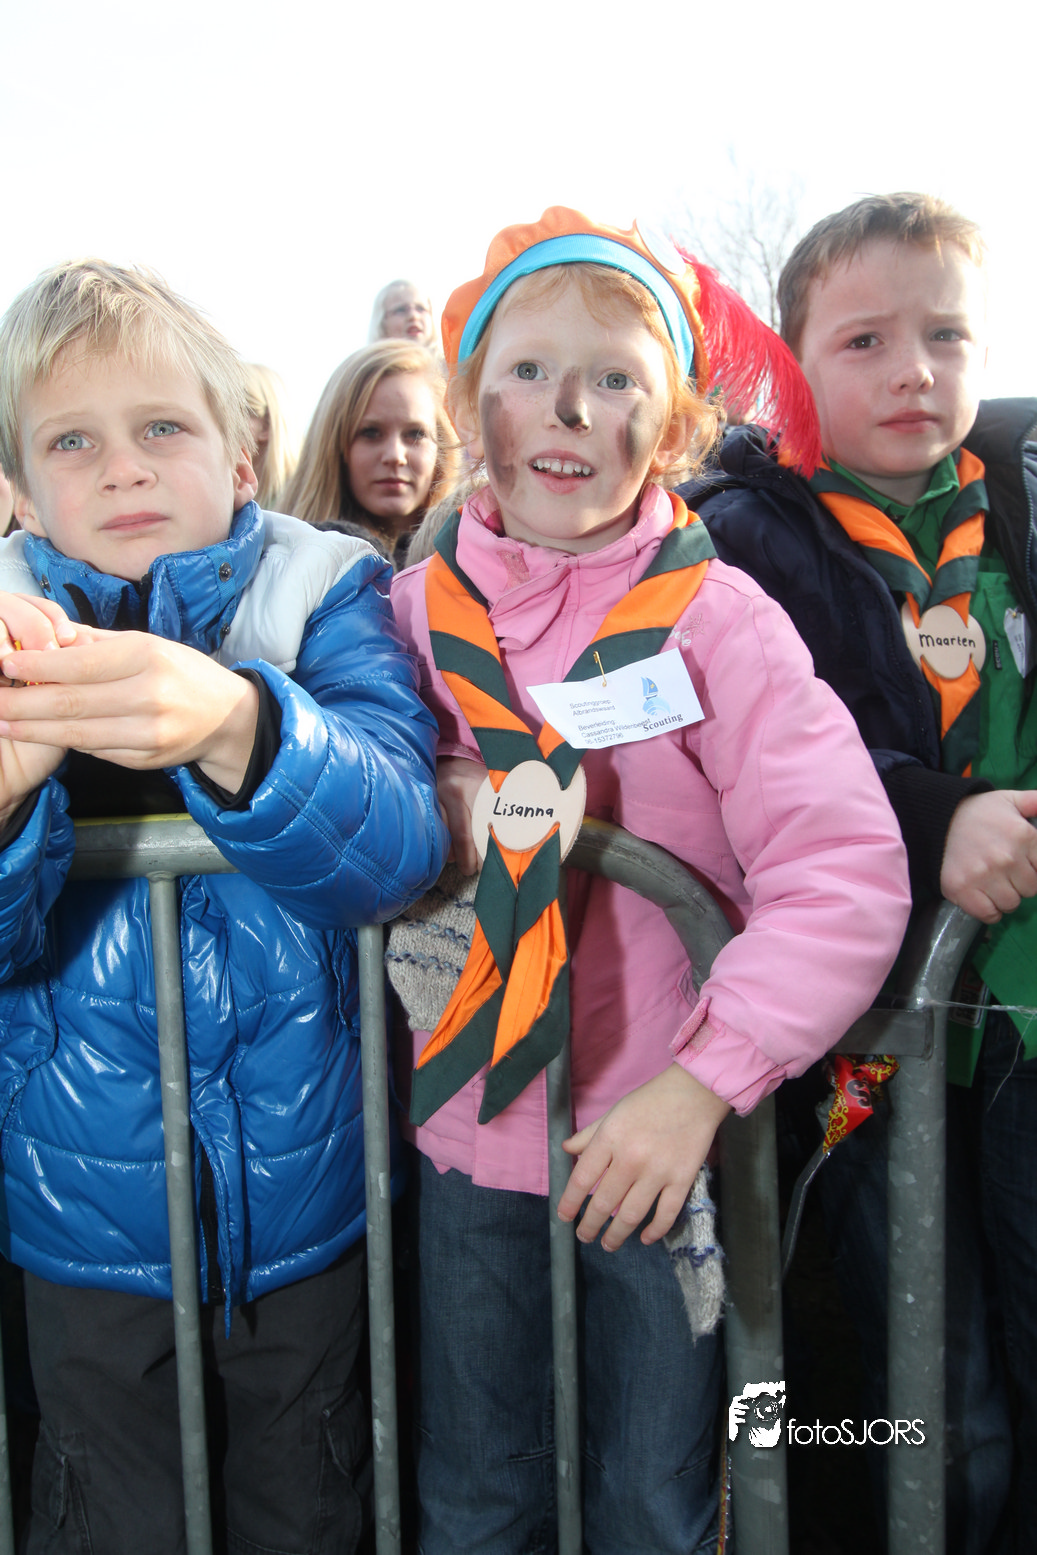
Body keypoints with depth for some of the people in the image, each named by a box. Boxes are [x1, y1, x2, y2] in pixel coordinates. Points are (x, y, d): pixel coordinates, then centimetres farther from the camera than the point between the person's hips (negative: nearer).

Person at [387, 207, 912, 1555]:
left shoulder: (718, 618, -11)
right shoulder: (417, 610, -1)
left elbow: (847, 875, -18)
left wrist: (699, 1086, -23)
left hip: (663, 1141, -2)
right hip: (465, 1132, 3)